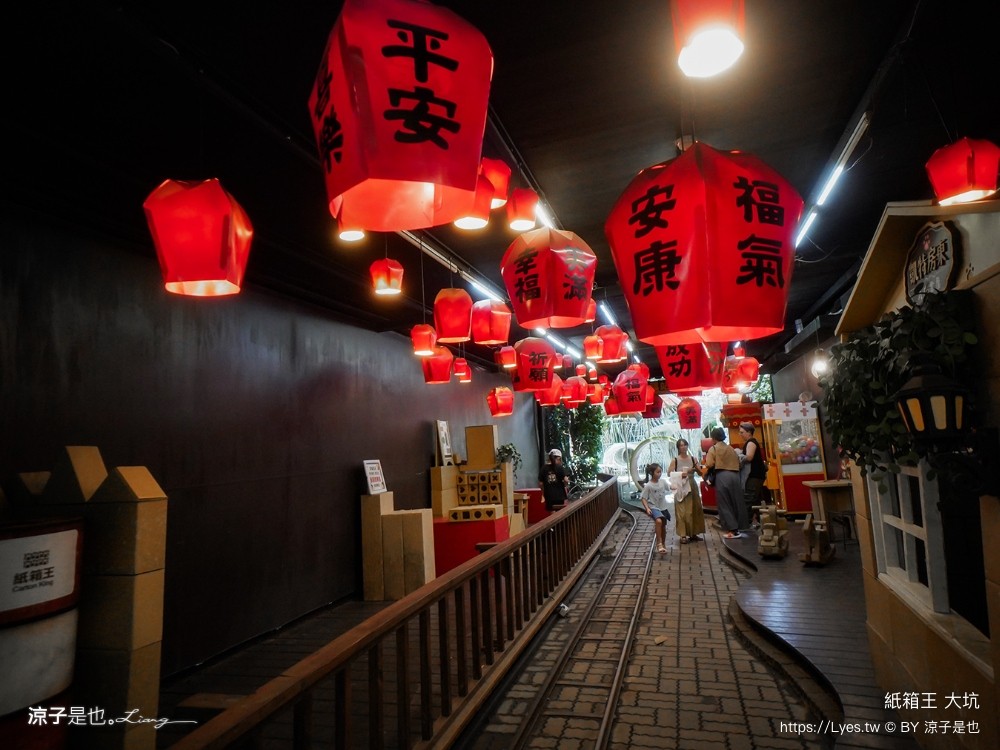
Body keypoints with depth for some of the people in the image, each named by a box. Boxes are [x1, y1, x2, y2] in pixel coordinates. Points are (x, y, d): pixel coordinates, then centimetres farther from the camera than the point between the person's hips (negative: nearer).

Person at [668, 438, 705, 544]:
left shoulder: (693, 459, 8)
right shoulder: (675, 460, 0)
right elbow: (669, 473, -5)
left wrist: (695, 469, -10)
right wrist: (680, 474, -17)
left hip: (692, 486, 4)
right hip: (680, 488, -4)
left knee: (695, 510, 6)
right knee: (682, 512, -5)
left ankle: (693, 533, 17)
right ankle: (683, 535, -3)